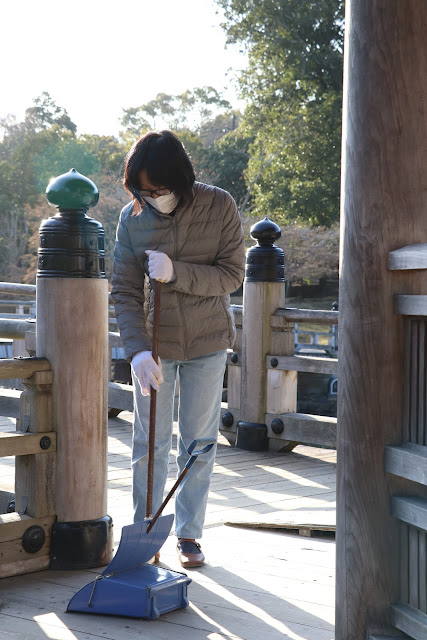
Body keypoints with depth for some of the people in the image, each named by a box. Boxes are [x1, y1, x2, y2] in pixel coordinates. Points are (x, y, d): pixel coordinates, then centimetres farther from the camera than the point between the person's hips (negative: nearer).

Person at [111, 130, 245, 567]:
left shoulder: (219, 206, -11)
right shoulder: (132, 218, -9)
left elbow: (232, 275, -12)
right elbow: (124, 291, -9)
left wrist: (177, 273, -27)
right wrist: (138, 350, -22)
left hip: (207, 342, 0)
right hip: (153, 342, 1)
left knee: (199, 442, 8)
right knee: (149, 443, 5)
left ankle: (188, 534, 22)